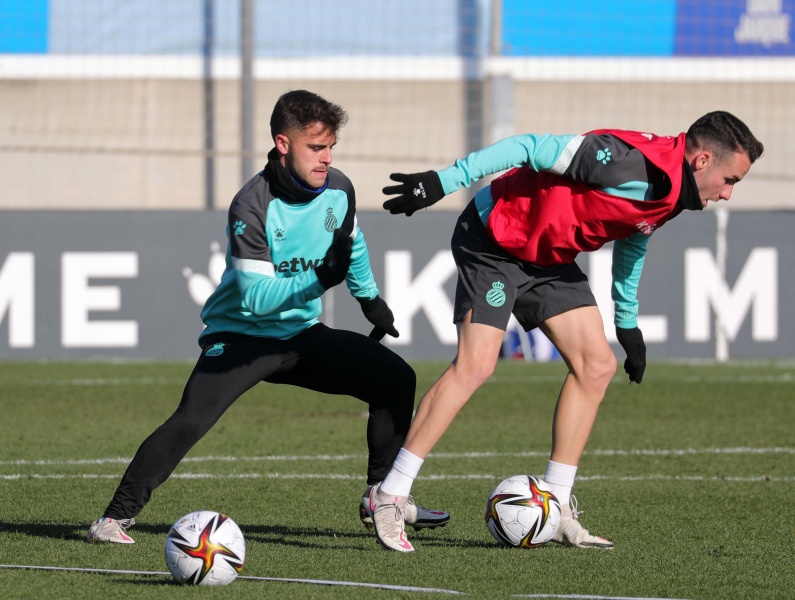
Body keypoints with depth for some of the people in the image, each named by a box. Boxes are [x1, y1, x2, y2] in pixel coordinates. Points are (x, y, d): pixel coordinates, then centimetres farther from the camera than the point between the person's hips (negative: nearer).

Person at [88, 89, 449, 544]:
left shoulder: (339, 190, -4)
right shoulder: (252, 206, -24)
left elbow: (353, 246, 21)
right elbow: (257, 297, -30)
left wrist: (370, 298, 32)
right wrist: (319, 278, -37)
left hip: (303, 335, 6)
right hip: (241, 336, -6)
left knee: (396, 379, -3)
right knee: (190, 421, -26)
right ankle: (117, 517, -17)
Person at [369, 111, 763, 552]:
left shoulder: (670, 197, 0)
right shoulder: (631, 163, -29)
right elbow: (533, 149, -28)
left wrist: (627, 322, 27)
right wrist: (443, 182, -29)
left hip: (549, 258, 9)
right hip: (494, 238, -9)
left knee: (596, 366, 1)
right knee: (475, 365, -20)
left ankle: (555, 509, 6)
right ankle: (389, 496, -15)